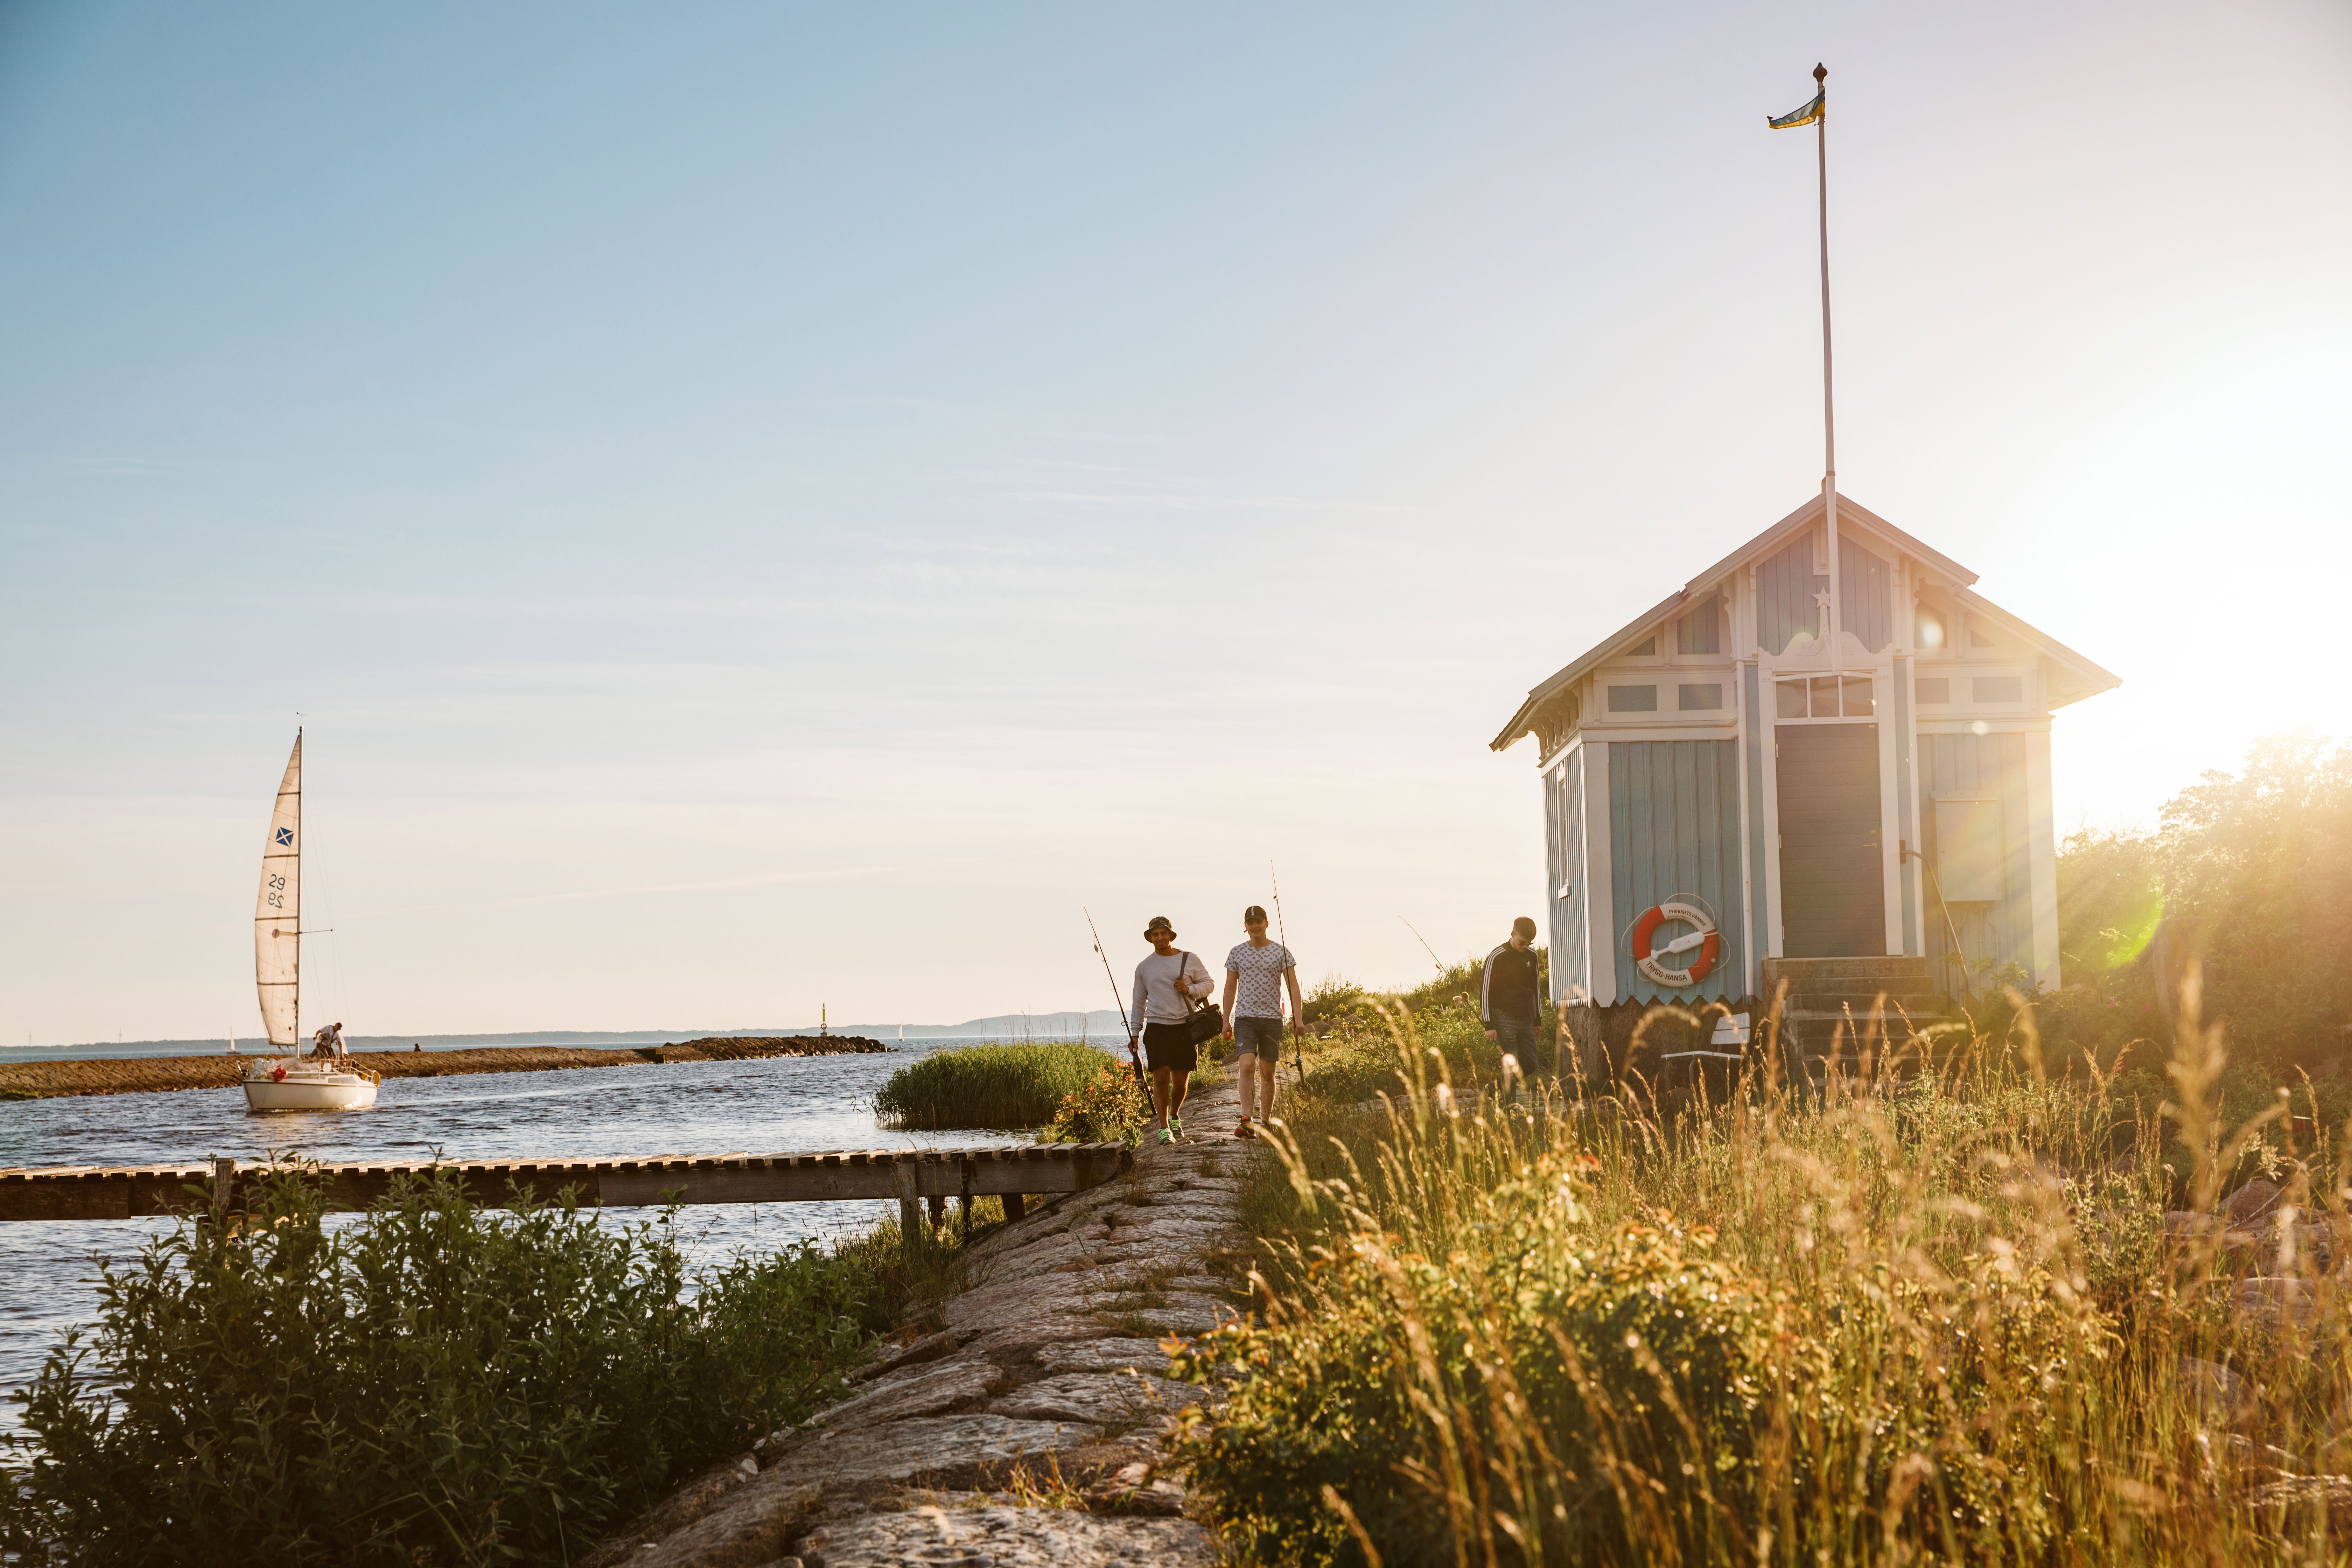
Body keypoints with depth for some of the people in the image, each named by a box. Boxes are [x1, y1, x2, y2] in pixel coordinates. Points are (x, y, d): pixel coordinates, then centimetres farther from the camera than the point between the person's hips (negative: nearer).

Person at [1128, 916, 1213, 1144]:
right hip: (1157, 1027, 0)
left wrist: (1189, 989, -8)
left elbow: (1209, 984, 11)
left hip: (1185, 1026, 0)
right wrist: (1134, 1034, 10)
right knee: (1161, 1077, -11)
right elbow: (1139, 1003, 16)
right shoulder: (1144, 968, 11)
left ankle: (1174, 1116, 32)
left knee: (1181, 1080, 5)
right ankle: (1164, 1129, -8)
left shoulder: (1190, 960, 7)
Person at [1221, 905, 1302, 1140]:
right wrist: (1226, 1021, 9)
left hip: (1272, 1018, 0)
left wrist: (1298, 1017, -9)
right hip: (1245, 1017, 0)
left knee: (1267, 1072, 5)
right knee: (1247, 1067, -18)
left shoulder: (1281, 952, 3)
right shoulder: (1237, 953, 7)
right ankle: (1247, 1122, -24)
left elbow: (1293, 985, 1)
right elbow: (1230, 988, 13)